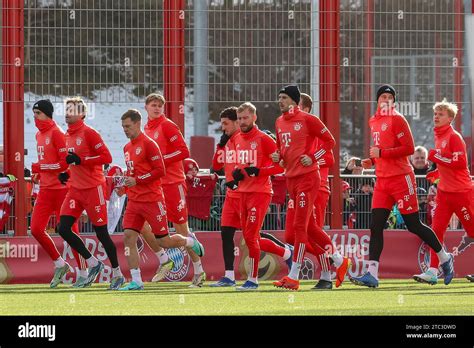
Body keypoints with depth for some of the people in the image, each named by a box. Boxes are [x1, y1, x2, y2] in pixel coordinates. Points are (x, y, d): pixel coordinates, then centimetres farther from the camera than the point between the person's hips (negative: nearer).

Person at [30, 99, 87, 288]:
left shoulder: (56, 133, -13)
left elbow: (65, 163, -18)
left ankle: (83, 273, 7)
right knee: (36, 229, 1)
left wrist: (40, 168, -17)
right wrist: (39, 173, 11)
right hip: (45, 189, 8)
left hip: (61, 189, -8)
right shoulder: (39, 135, 15)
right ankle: (60, 264, 16)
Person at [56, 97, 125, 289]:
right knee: (63, 228, -3)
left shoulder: (88, 133, -13)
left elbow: (106, 157, -19)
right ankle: (93, 264, 9)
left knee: (101, 232, -2)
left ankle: (117, 274, 12)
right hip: (75, 189, 8)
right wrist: (67, 174, 8)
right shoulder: (68, 135, 12)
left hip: (93, 188, -8)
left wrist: (80, 160, -23)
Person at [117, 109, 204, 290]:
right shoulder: (127, 148, 15)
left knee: (163, 241, 0)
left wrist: (137, 180, -19)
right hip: (134, 200, 7)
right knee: (128, 237, -7)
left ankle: (191, 242, 30)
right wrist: (126, 184, 7)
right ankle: (136, 281, -5)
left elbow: (160, 171, -16)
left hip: (152, 199, -7)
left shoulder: (148, 144, -11)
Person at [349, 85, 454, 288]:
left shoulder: (397, 119, -8)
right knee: (376, 227, -5)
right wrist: (372, 161, 9)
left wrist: (381, 153, -17)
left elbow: (409, 149, -15)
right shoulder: (374, 122, 16)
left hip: (401, 178, -7)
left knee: (414, 225, 0)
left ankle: (445, 258, 19)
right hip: (382, 180, 7)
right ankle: (372, 275, -10)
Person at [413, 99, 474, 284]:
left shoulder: (454, 137, -14)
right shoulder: (438, 136, 12)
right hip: (444, 191, 8)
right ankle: (432, 272, -5)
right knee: (436, 229, -3)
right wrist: (437, 172, 11)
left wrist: (436, 157, -20)